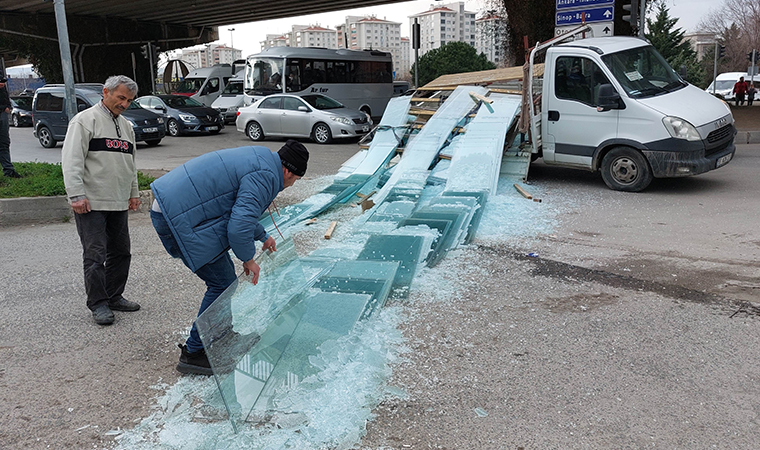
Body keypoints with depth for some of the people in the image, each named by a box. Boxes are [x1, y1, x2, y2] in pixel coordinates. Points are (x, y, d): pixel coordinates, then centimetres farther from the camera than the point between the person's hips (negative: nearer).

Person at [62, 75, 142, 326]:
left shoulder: (126, 126, 19)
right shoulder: (85, 120, -5)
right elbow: (71, 160, -11)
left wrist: (134, 193, 22)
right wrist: (76, 195, -17)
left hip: (119, 203, 7)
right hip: (91, 203, -7)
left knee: (120, 253, 10)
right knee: (95, 256, -5)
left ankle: (114, 297, 23)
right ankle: (98, 304, 4)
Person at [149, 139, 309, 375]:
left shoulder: (261, 159, 19)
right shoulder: (265, 177, -15)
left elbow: (242, 210, 35)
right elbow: (239, 227, -24)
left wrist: (263, 236, 46)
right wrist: (249, 260, -7)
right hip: (179, 219, -11)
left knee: (224, 276, 19)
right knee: (222, 283, -4)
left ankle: (221, 335, 35)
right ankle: (193, 352, 5)